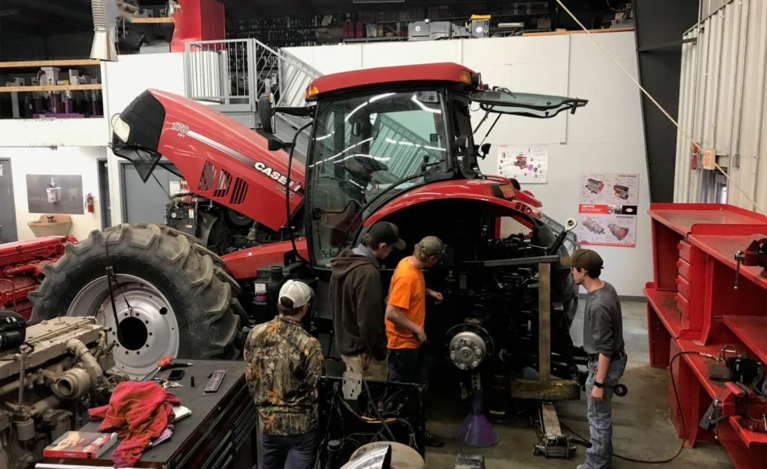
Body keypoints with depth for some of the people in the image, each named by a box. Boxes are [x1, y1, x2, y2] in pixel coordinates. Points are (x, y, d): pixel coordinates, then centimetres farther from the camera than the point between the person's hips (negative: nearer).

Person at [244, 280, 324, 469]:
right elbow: (317, 392, -15)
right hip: (301, 425, -4)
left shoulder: (256, 334, -7)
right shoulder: (308, 344, -22)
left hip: (267, 421, 5)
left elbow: (250, 377, 4)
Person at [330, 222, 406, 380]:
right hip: (364, 351, -9)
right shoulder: (368, 273, -28)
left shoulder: (343, 263, 2)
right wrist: (380, 352, -13)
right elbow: (368, 321, -26)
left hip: (345, 344, 9)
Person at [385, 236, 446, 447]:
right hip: (403, 343, -10)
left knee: (419, 386, 20)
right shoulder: (407, 275, -29)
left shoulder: (412, 264, 0)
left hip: (414, 341, 10)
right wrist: (417, 329, -21)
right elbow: (391, 313, -31)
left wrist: (428, 292, 13)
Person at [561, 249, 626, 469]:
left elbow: (605, 349, -26)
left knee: (598, 416, 7)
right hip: (611, 359, 10)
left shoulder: (598, 305, -31)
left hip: (605, 364, -10)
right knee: (601, 414, 24)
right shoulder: (606, 288, -1)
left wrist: (598, 383, -20)